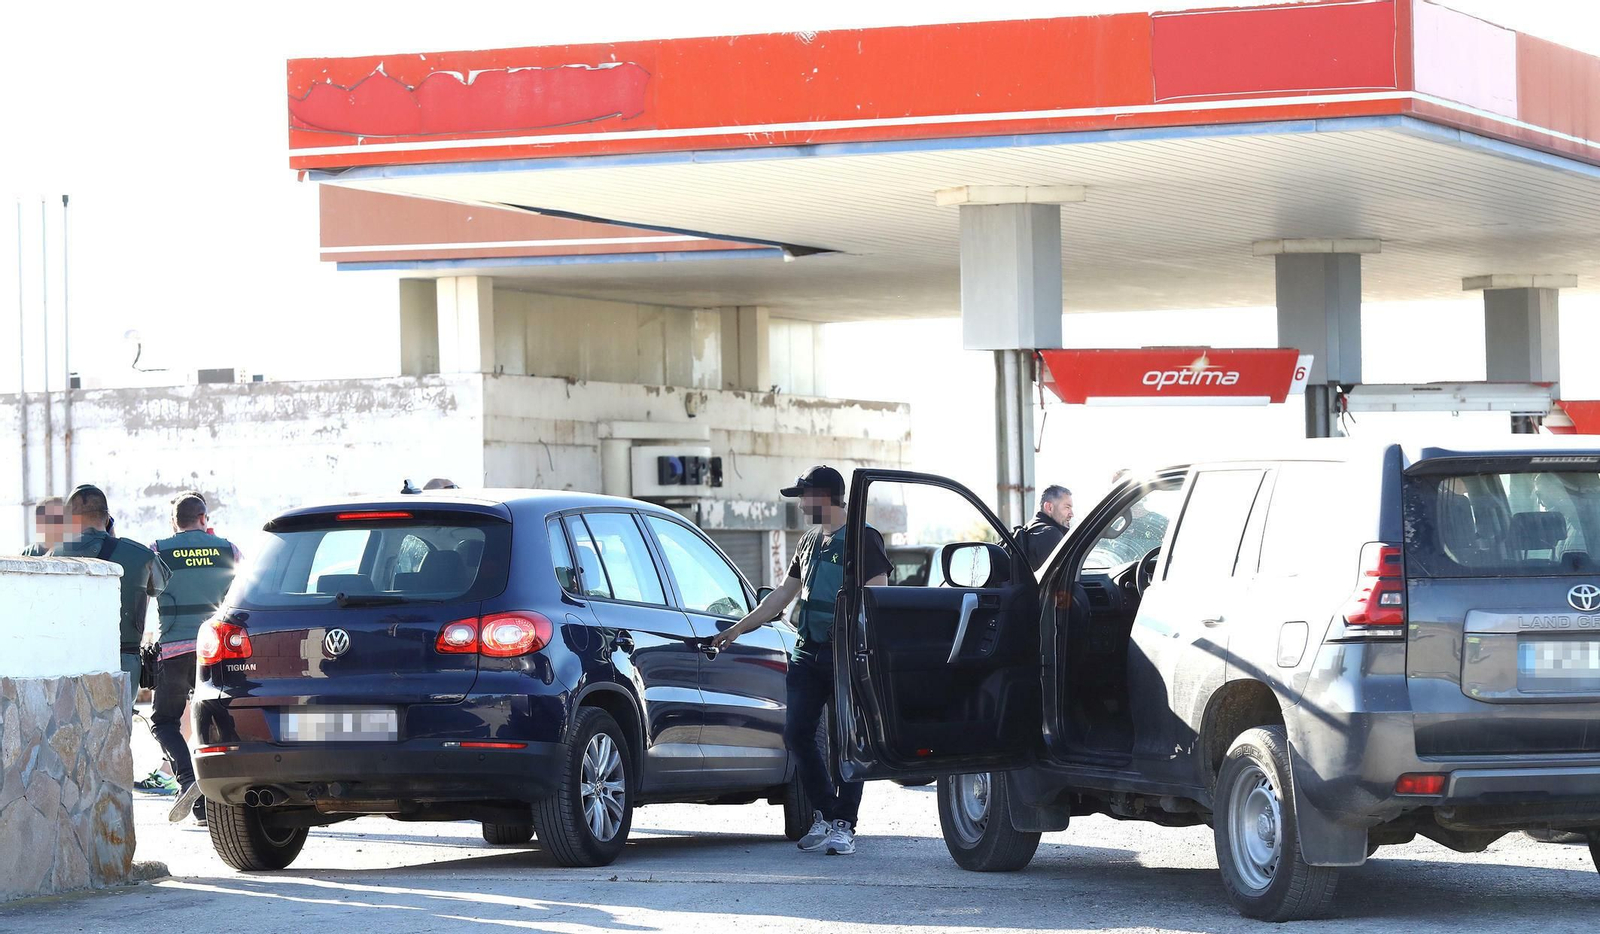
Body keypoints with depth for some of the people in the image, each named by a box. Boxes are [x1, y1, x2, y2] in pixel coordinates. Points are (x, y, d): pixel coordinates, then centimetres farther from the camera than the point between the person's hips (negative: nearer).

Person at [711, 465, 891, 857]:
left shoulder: (863, 540, -5)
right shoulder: (809, 542, 20)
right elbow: (783, 595, 26)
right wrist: (738, 629, 25)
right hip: (808, 651, 8)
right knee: (797, 732, 1)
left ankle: (843, 825, -1)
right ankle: (824, 816, 12)